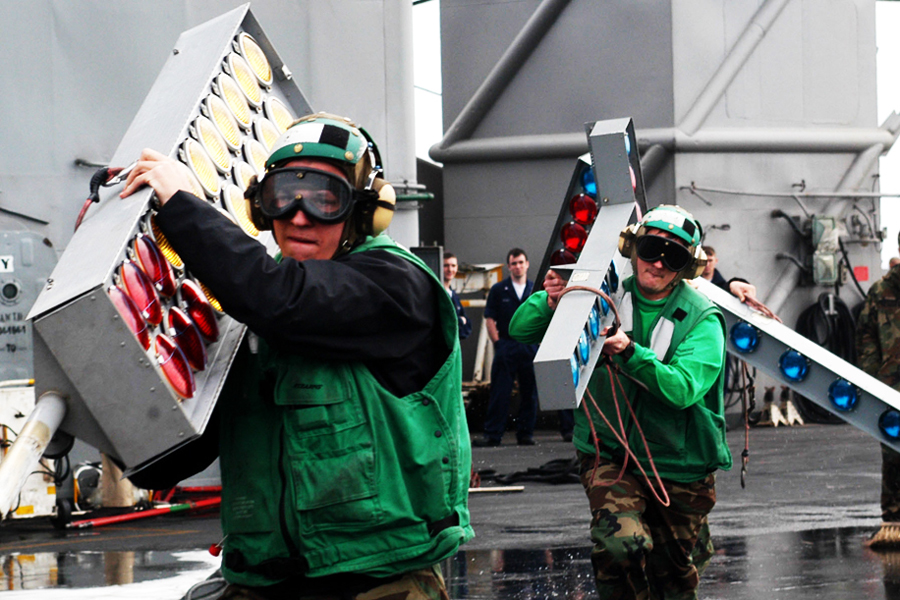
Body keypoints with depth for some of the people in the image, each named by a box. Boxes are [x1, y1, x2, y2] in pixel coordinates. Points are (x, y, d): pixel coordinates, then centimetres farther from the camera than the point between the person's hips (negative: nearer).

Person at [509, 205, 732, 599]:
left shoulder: (702, 320, -6)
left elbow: (682, 388, -23)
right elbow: (521, 330, -1)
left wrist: (629, 352, -36)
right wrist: (550, 303, -23)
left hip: (680, 468, 1)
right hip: (610, 455, -1)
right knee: (621, 542, -29)